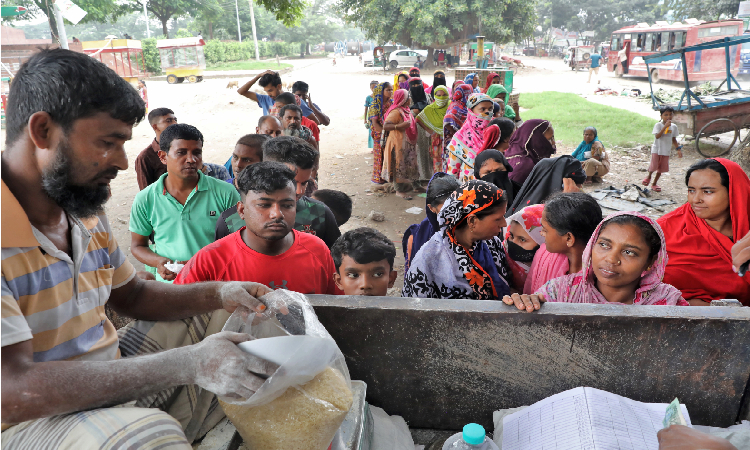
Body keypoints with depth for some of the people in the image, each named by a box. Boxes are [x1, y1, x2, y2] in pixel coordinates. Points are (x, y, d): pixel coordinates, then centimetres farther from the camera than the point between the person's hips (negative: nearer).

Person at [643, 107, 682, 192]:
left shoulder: (674, 126, 4)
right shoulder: (658, 125, -11)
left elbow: (674, 139, 13)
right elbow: (657, 136, -24)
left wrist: (678, 149, 5)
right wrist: (665, 126, -29)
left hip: (666, 151, 4)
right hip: (657, 149, -4)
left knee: (661, 168, 7)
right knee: (653, 166, -8)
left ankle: (654, 184, 22)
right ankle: (649, 177, 25)